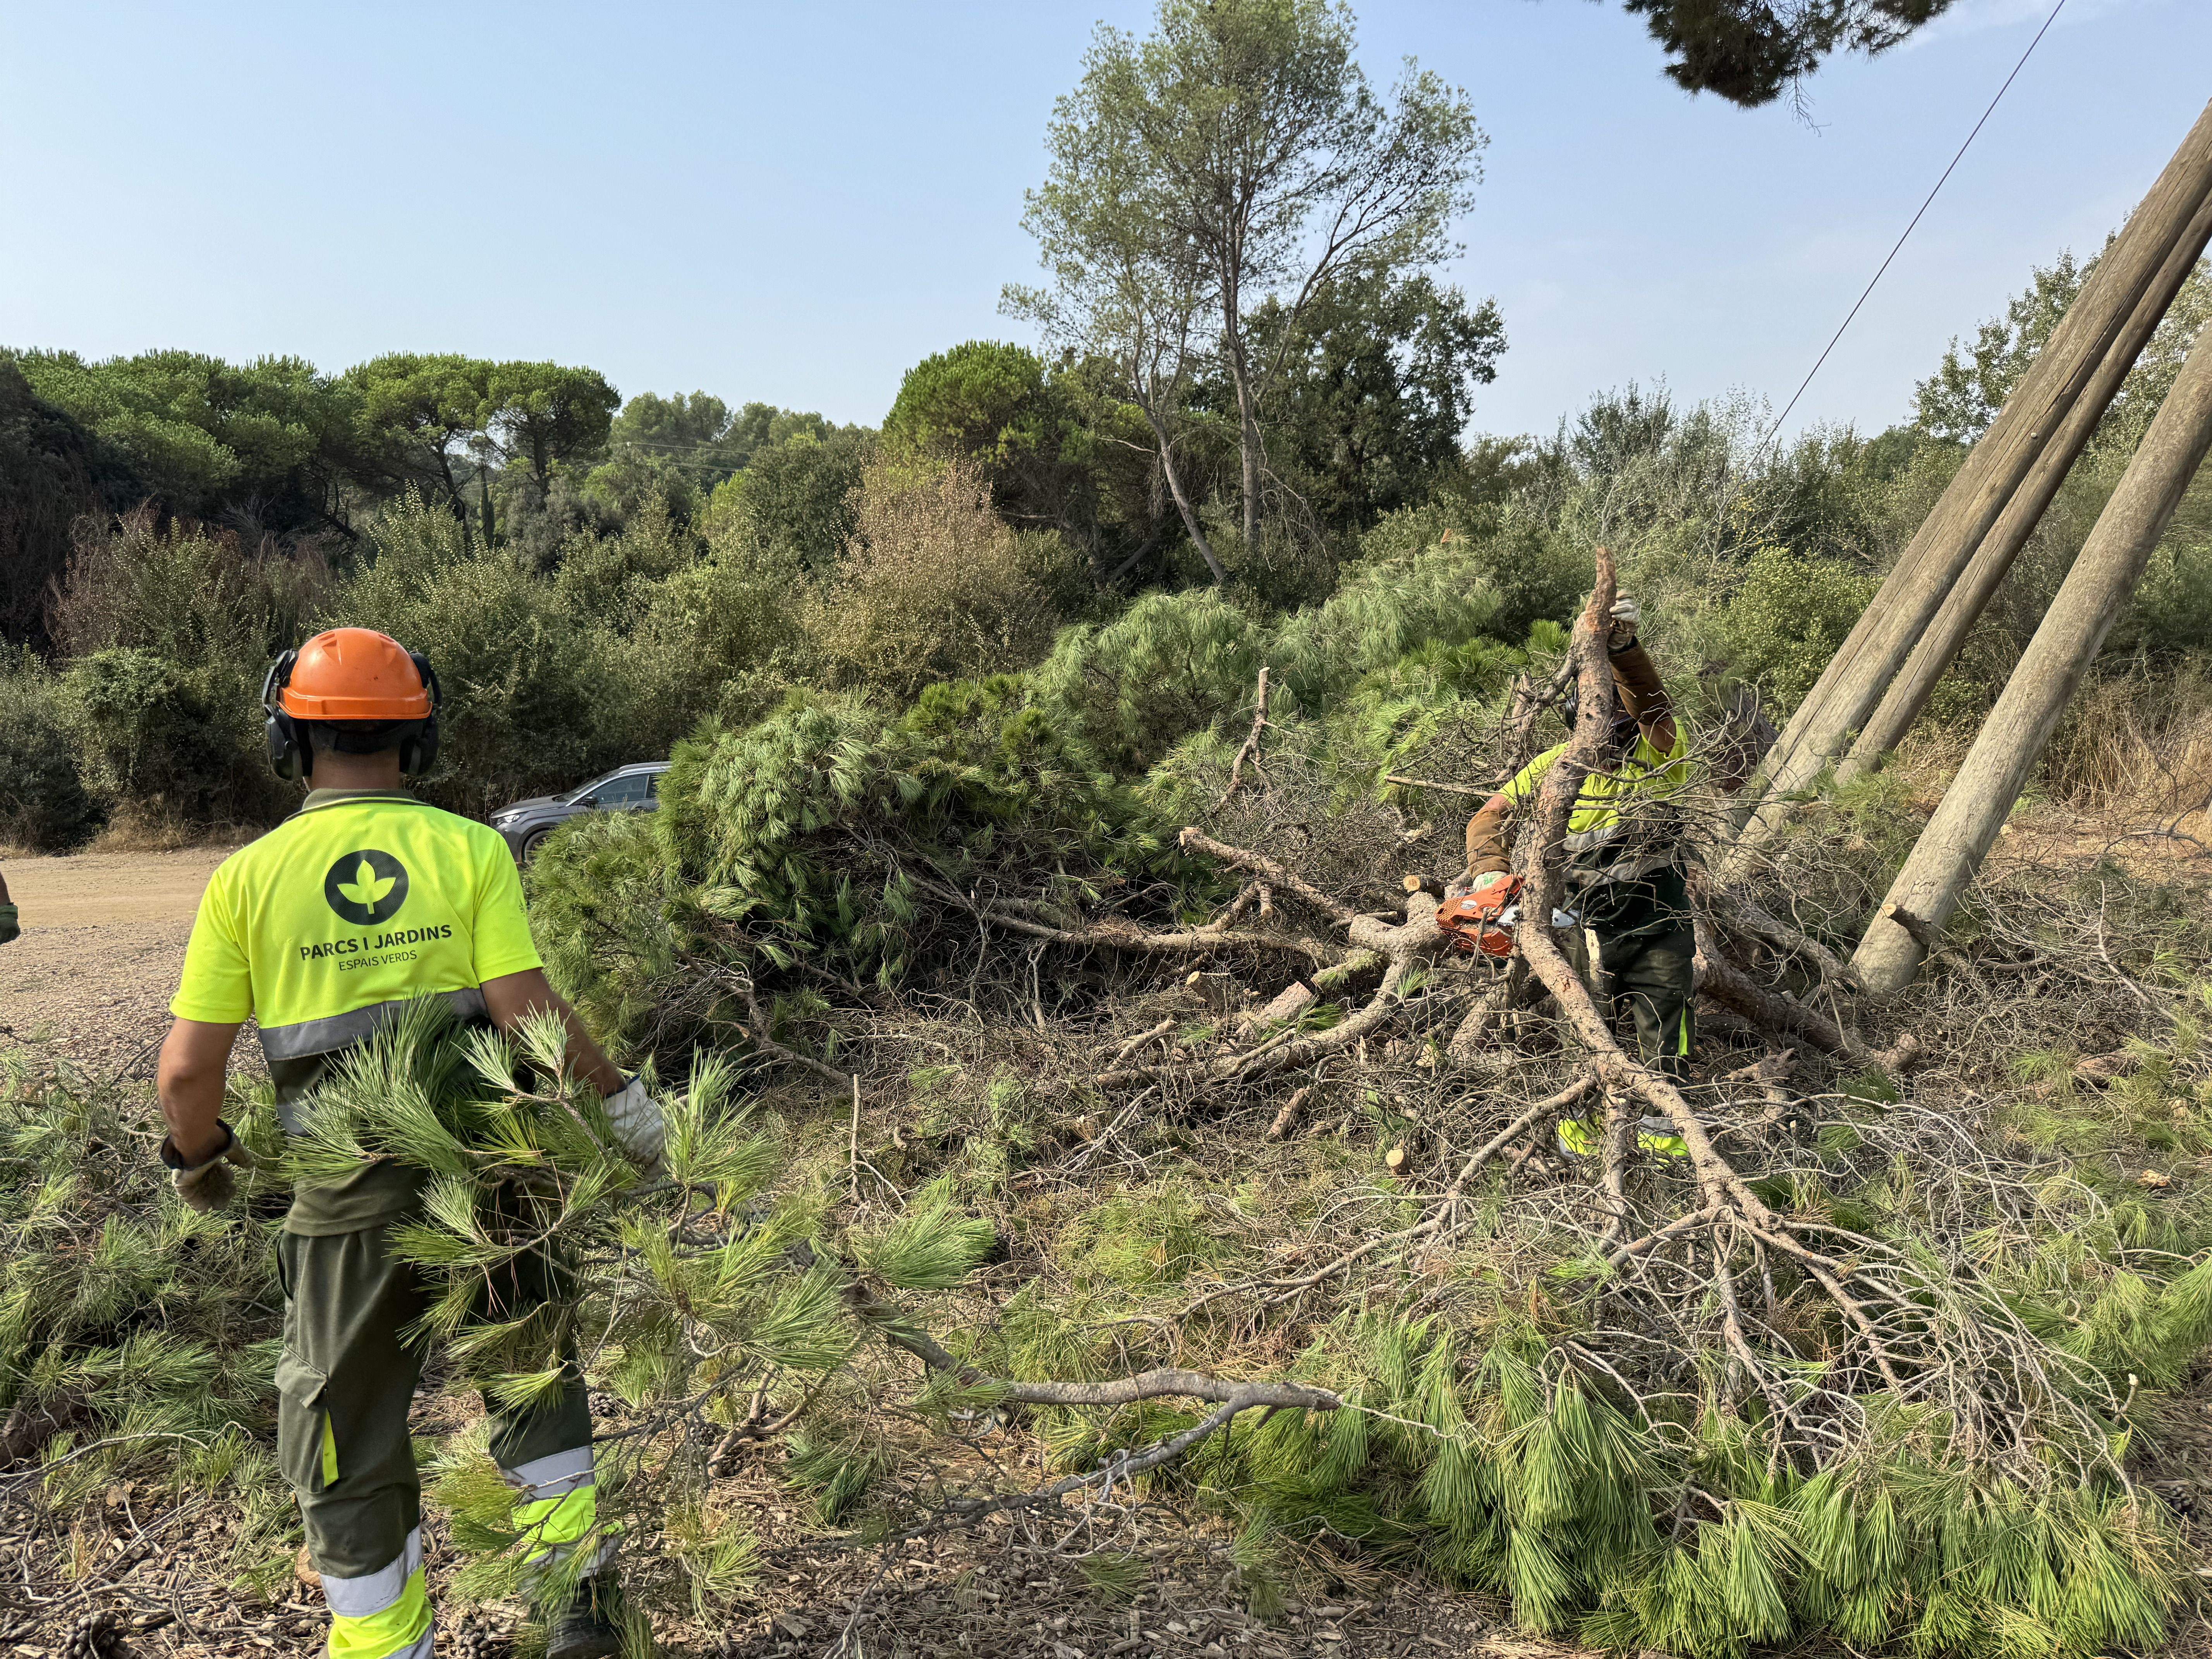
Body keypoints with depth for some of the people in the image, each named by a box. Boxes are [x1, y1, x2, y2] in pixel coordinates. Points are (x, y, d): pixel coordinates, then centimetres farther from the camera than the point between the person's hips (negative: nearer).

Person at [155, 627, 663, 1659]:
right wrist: (619, 1098, -2)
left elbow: (188, 1069, -5)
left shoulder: (248, 876, -5)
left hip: (346, 1197, 0)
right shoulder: (468, 849, -8)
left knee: (346, 1438, 18)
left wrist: (197, 1158, 15)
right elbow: (528, 1012, -16)